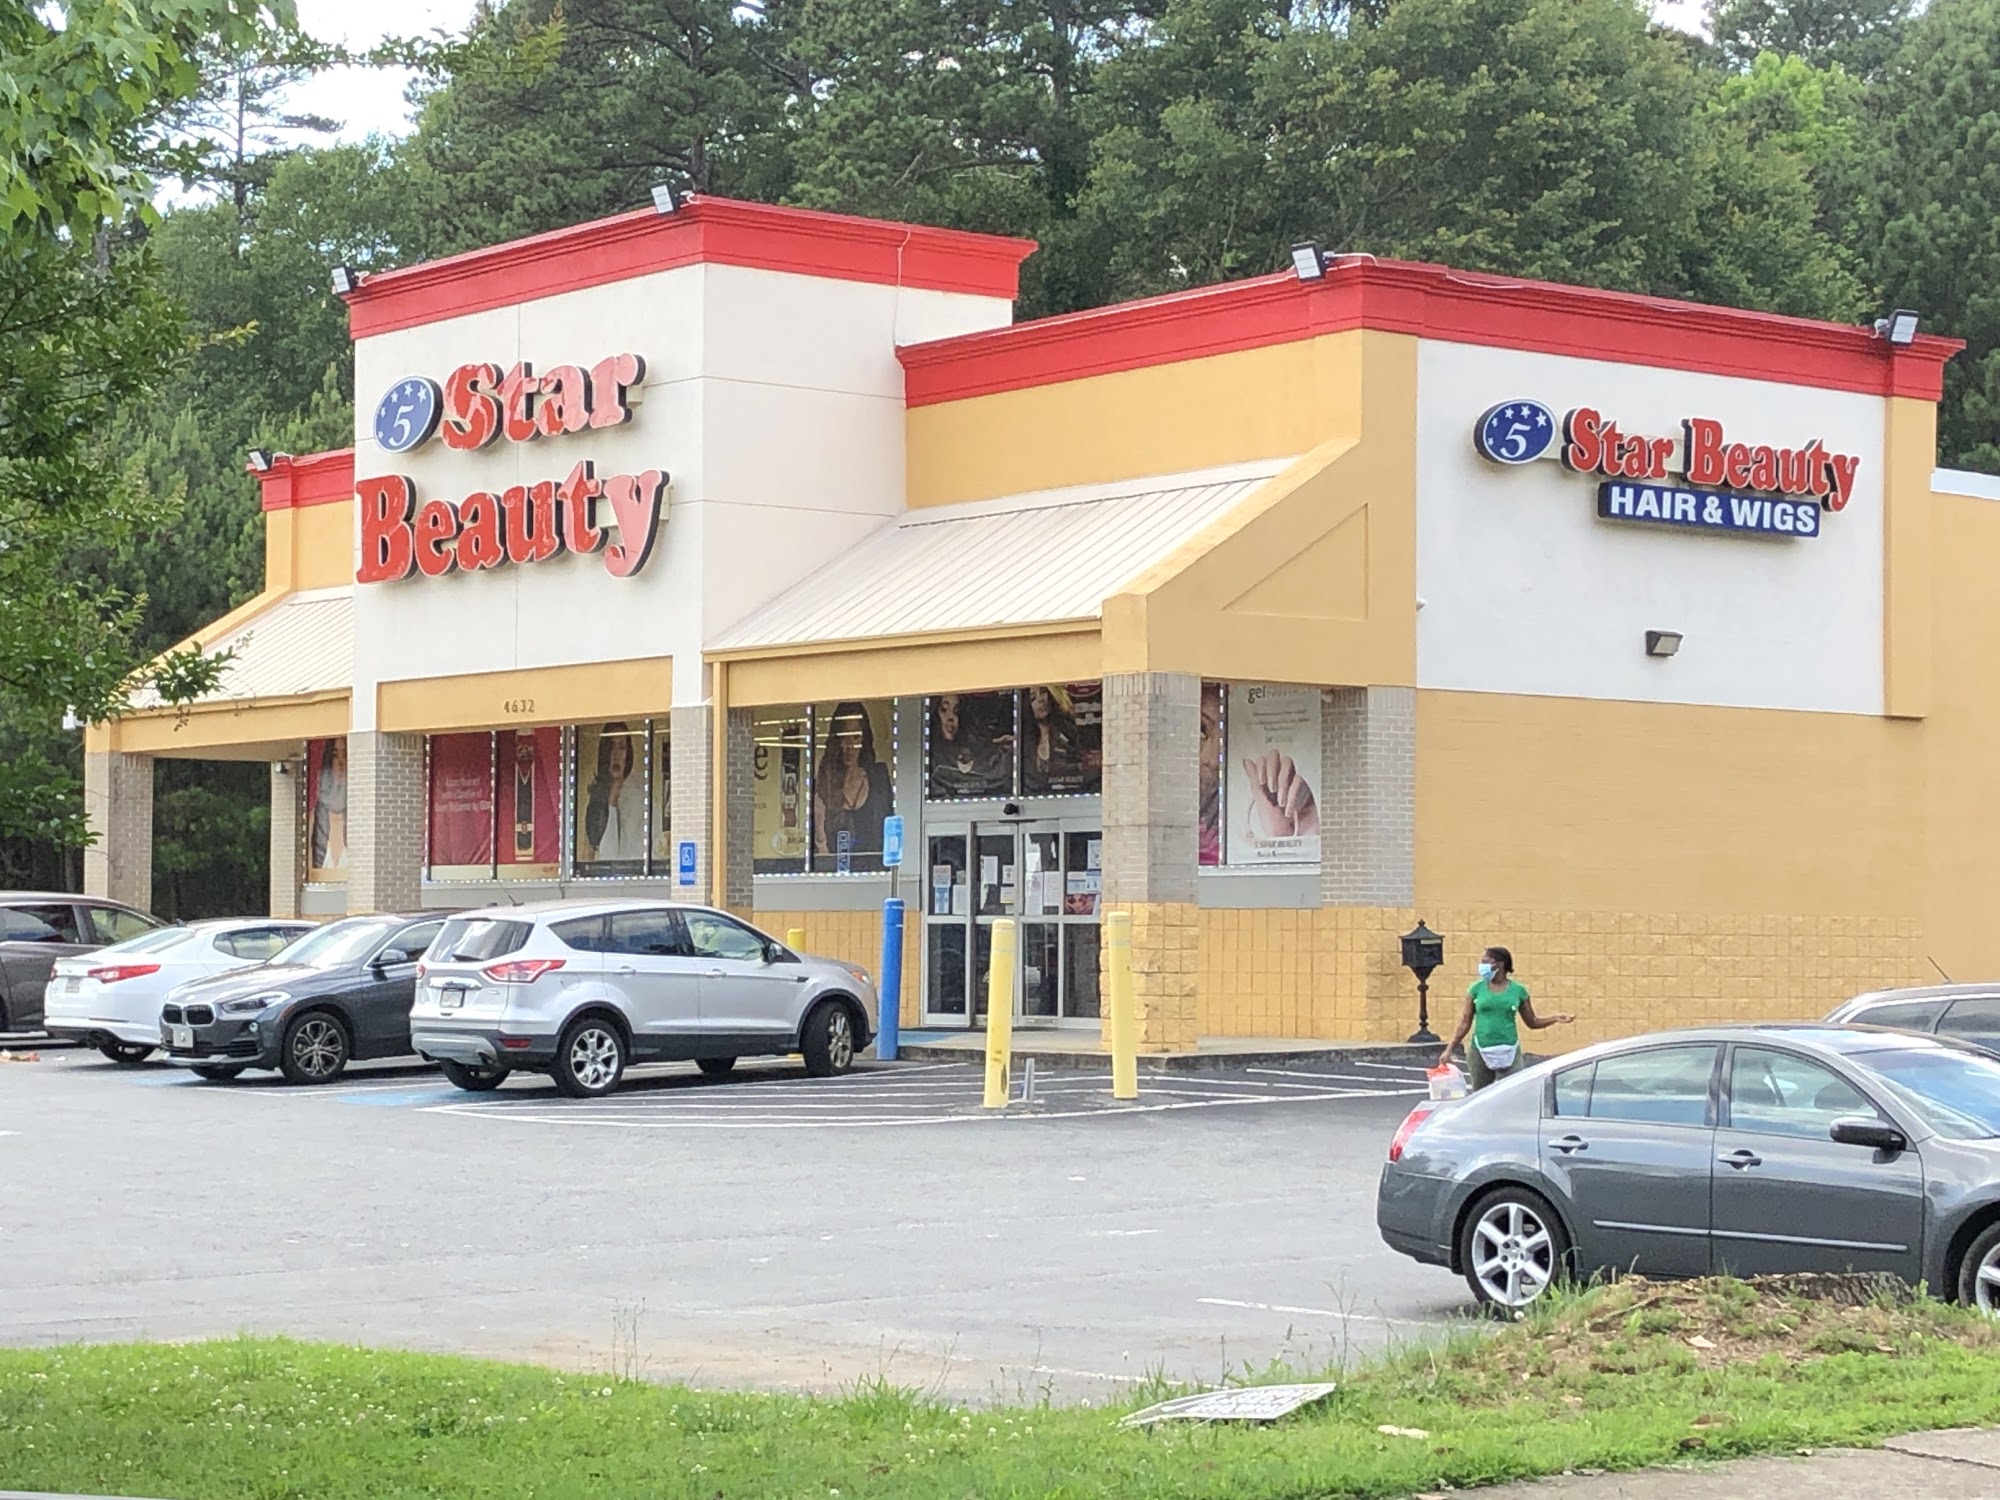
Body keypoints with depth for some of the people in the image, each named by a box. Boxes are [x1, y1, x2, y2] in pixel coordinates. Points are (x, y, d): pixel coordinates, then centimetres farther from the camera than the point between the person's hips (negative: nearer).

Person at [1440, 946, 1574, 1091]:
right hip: (1480, 1052, 1)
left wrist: (1556, 1019, -4)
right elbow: (1465, 1022, 5)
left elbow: (1532, 1022, 11)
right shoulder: (1477, 989, 3)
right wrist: (1449, 1050, 1)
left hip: (1508, 1053, -1)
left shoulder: (1518, 990, 3)